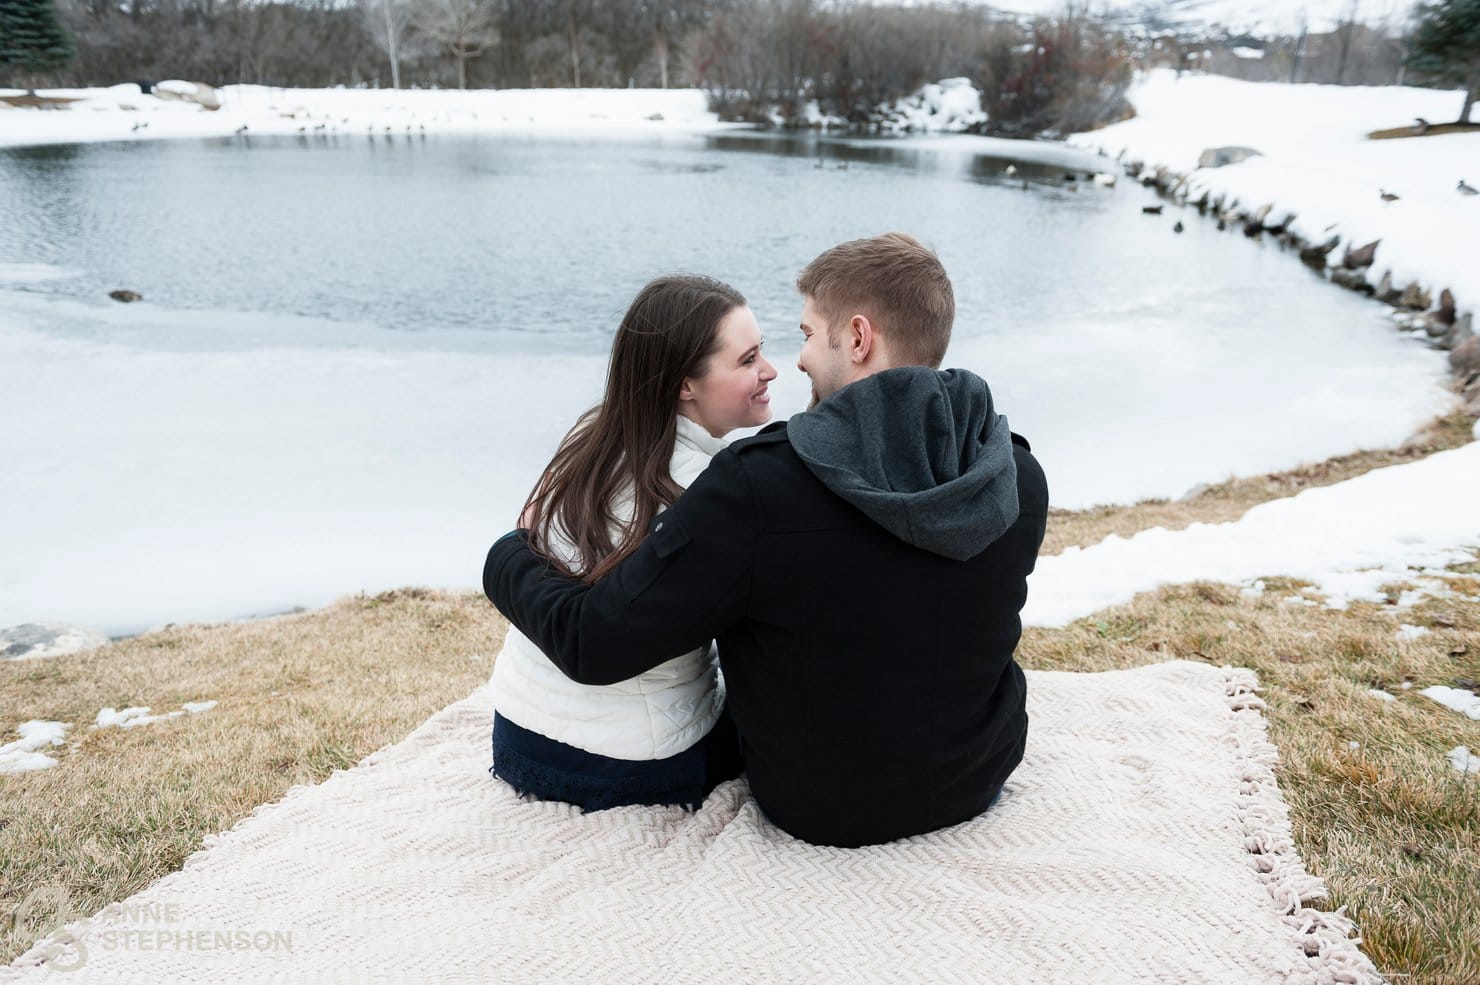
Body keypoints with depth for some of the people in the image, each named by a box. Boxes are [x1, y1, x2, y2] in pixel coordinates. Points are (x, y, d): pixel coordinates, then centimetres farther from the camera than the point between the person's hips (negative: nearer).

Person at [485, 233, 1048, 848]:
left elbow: (590, 646, -24)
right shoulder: (1022, 479, -14)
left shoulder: (759, 485, -31)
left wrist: (509, 554, -3)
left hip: (817, 811, -3)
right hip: (980, 784, 4)